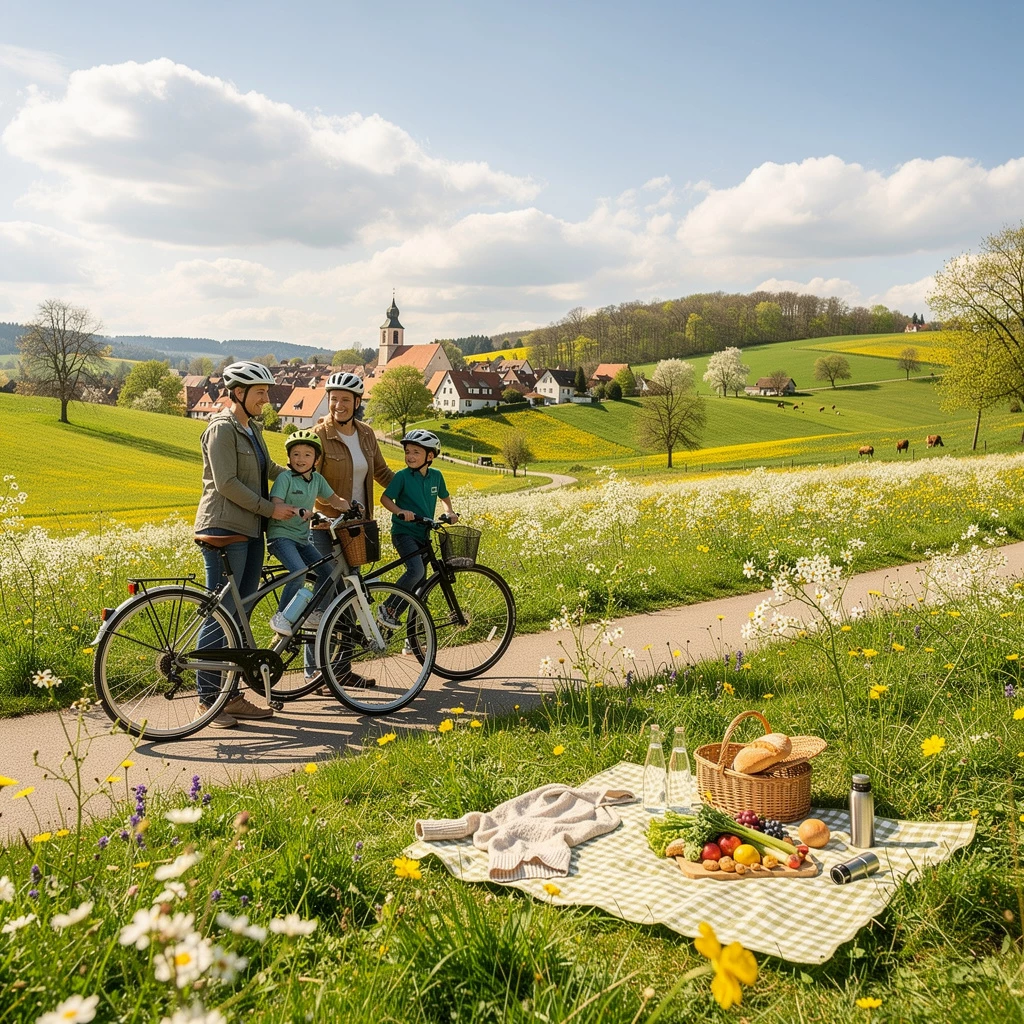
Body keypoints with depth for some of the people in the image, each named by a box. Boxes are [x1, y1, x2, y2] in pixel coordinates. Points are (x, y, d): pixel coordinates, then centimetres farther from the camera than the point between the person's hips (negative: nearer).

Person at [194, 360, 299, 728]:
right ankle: (207, 698, 2)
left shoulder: (252, 429, 18)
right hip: (224, 529, -9)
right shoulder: (222, 428, -9)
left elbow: (270, 469, 23)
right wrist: (270, 508, -14)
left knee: (240, 614, 9)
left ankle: (232, 694, 16)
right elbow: (227, 483, -16)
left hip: (251, 531, 9)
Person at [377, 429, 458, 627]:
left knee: (420, 584, 8)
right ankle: (388, 610, -15)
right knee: (416, 570, -28)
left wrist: (449, 512, 4)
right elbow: (385, 498, -8)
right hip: (403, 532, -6)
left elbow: (445, 496, 22)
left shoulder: (436, 476, 5)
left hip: (423, 534, 6)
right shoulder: (402, 476, -9)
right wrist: (400, 511, -25)